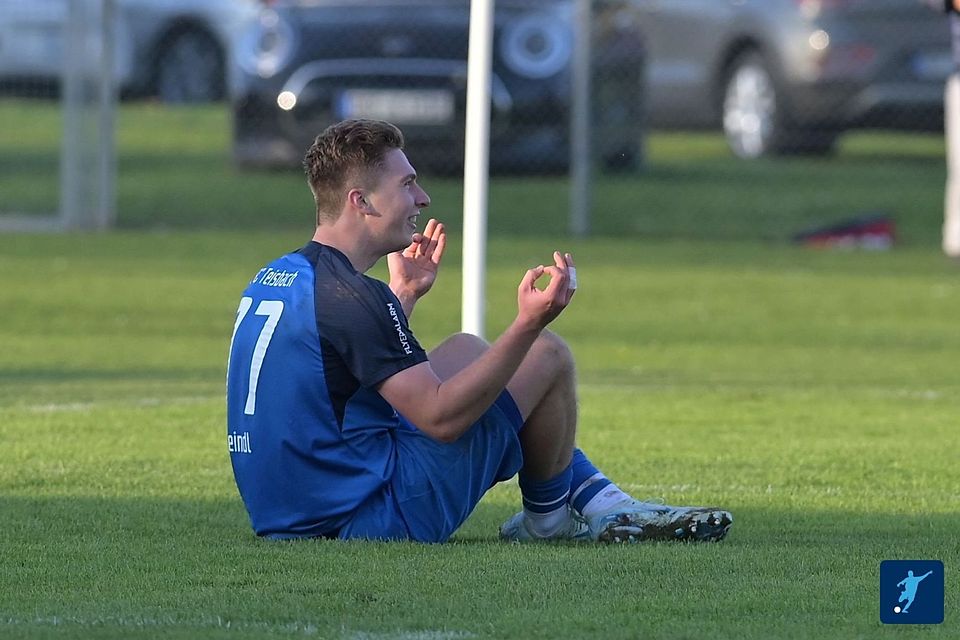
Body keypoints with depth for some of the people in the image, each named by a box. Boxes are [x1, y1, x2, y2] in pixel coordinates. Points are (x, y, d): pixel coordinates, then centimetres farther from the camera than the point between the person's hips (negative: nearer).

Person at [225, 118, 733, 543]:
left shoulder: (275, 278, 10)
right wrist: (529, 324, -25)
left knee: (465, 350, 27)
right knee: (548, 355, 0)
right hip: (373, 519, -10)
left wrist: (402, 295, 31)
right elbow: (440, 418, -23)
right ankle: (549, 516, 24)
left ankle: (599, 503, 30)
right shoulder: (350, 296, -20)